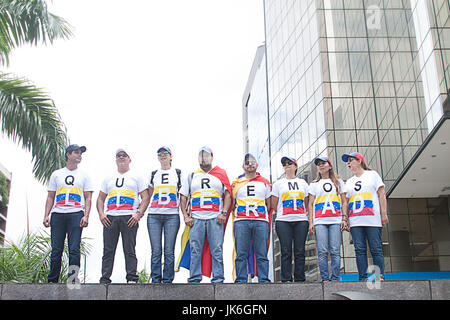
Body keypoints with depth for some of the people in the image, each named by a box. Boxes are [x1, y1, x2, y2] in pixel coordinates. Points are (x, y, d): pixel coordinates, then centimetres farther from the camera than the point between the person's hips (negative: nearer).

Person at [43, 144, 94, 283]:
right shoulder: (56, 174, 19)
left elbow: (88, 198, 9)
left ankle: (73, 279, -6)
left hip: (76, 214, -1)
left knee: (74, 249, -8)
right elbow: (50, 197, 16)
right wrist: (46, 215, 3)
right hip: (58, 214, 1)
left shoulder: (84, 175, 15)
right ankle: (52, 281, 5)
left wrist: (86, 216, -6)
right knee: (56, 249, 0)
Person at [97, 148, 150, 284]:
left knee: (130, 250, -3)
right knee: (108, 250, 1)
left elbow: (145, 197, 5)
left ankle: (132, 279, 3)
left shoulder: (136, 177, 12)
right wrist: (101, 214, 4)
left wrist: (139, 214, -9)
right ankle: (104, 280, 6)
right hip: (110, 218, 3)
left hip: (129, 218, -3)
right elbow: (100, 198, 20)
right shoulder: (108, 178, 22)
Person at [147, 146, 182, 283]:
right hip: (154, 215, 2)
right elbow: (148, 196, 21)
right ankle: (155, 280, 6)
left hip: (172, 215, -2)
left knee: (169, 251, -3)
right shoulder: (153, 174, 17)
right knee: (156, 251, 0)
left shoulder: (178, 173, 12)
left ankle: (168, 280, 5)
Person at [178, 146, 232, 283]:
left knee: (217, 250, -5)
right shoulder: (191, 176, 18)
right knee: (195, 250, -2)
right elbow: (183, 197, 14)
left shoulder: (221, 174, 14)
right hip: (196, 219, 1)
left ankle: (218, 279, 0)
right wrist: (186, 216, 2)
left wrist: (224, 213, -5)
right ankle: (194, 279, 3)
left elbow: (228, 195, 8)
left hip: (216, 219, -1)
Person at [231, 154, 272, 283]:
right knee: (241, 254, -4)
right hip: (241, 221, 0)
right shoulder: (236, 183, 17)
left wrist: (261, 214, 12)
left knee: (262, 255, -3)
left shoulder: (265, 183, 18)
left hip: (261, 222, 0)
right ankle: (241, 280, -2)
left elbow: (269, 204, 20)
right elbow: (233, 203, 19)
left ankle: (264, 280, -1)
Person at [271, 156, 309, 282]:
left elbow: (307, 203, 17)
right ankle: (286, 279, 0)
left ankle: (300, 279, 6)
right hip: (283, 221, -1)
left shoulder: (303, 183, 17)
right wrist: (283, 213, 5)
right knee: (286, 252, -4)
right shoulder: (278, 183, 12)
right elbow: (274, 204, 11)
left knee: (300, 251, 0)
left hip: (301, 220, 1)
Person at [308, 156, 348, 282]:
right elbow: (310, 204, 12)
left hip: (336, 220, 0)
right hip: (319, 221, 0)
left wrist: (344, 218, 0)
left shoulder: (338, 182, 17)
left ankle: (335, 278, -1)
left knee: (335, 251, -6)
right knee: (322, 251, -7)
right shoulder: (314, 184, 18)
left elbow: (344, 201, 13)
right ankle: (325, 279, -3)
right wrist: (311, 222, 2)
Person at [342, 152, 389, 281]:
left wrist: (384, 214, -5)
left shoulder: (372, 174, 10)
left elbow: (382, 194, 4)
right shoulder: (349, 182, 21)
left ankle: (380, 276, -2)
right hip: (355, 222, 4)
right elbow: (346, 202, 19)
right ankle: (363, 278, -1)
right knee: (360, 249, -2)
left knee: (376, 249, -5)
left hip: (372, 219, -4)